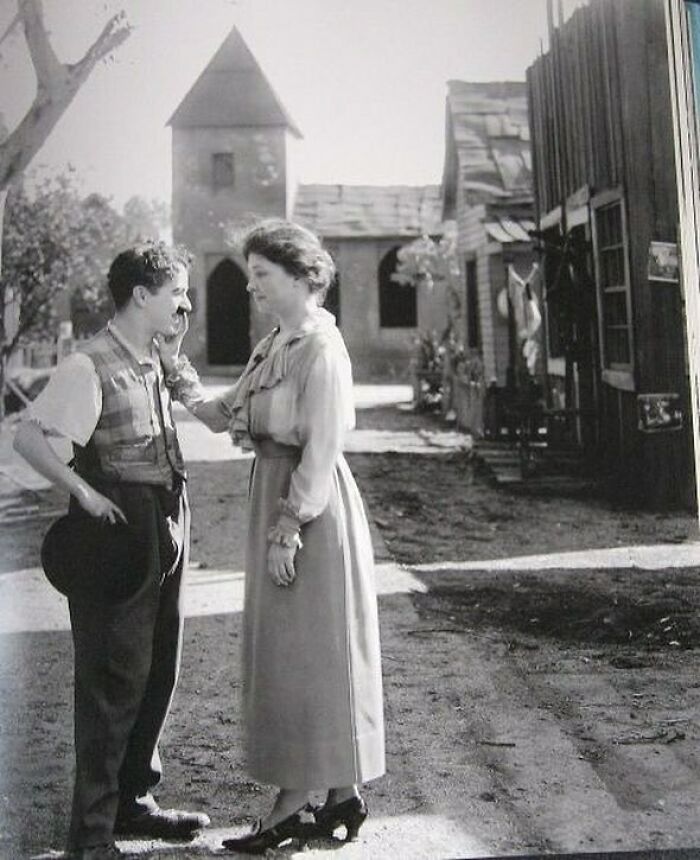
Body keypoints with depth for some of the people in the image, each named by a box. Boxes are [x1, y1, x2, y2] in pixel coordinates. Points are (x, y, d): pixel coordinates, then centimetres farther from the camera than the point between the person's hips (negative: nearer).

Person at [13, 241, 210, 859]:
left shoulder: (155, 362, 11)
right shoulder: (90, 366, -15)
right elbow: (28, 435, -21)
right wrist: (83, 492, -22)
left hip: (167, 523, 9)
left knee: (159, 670, 15)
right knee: (115, 676, -3)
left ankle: (134, 801, 31)